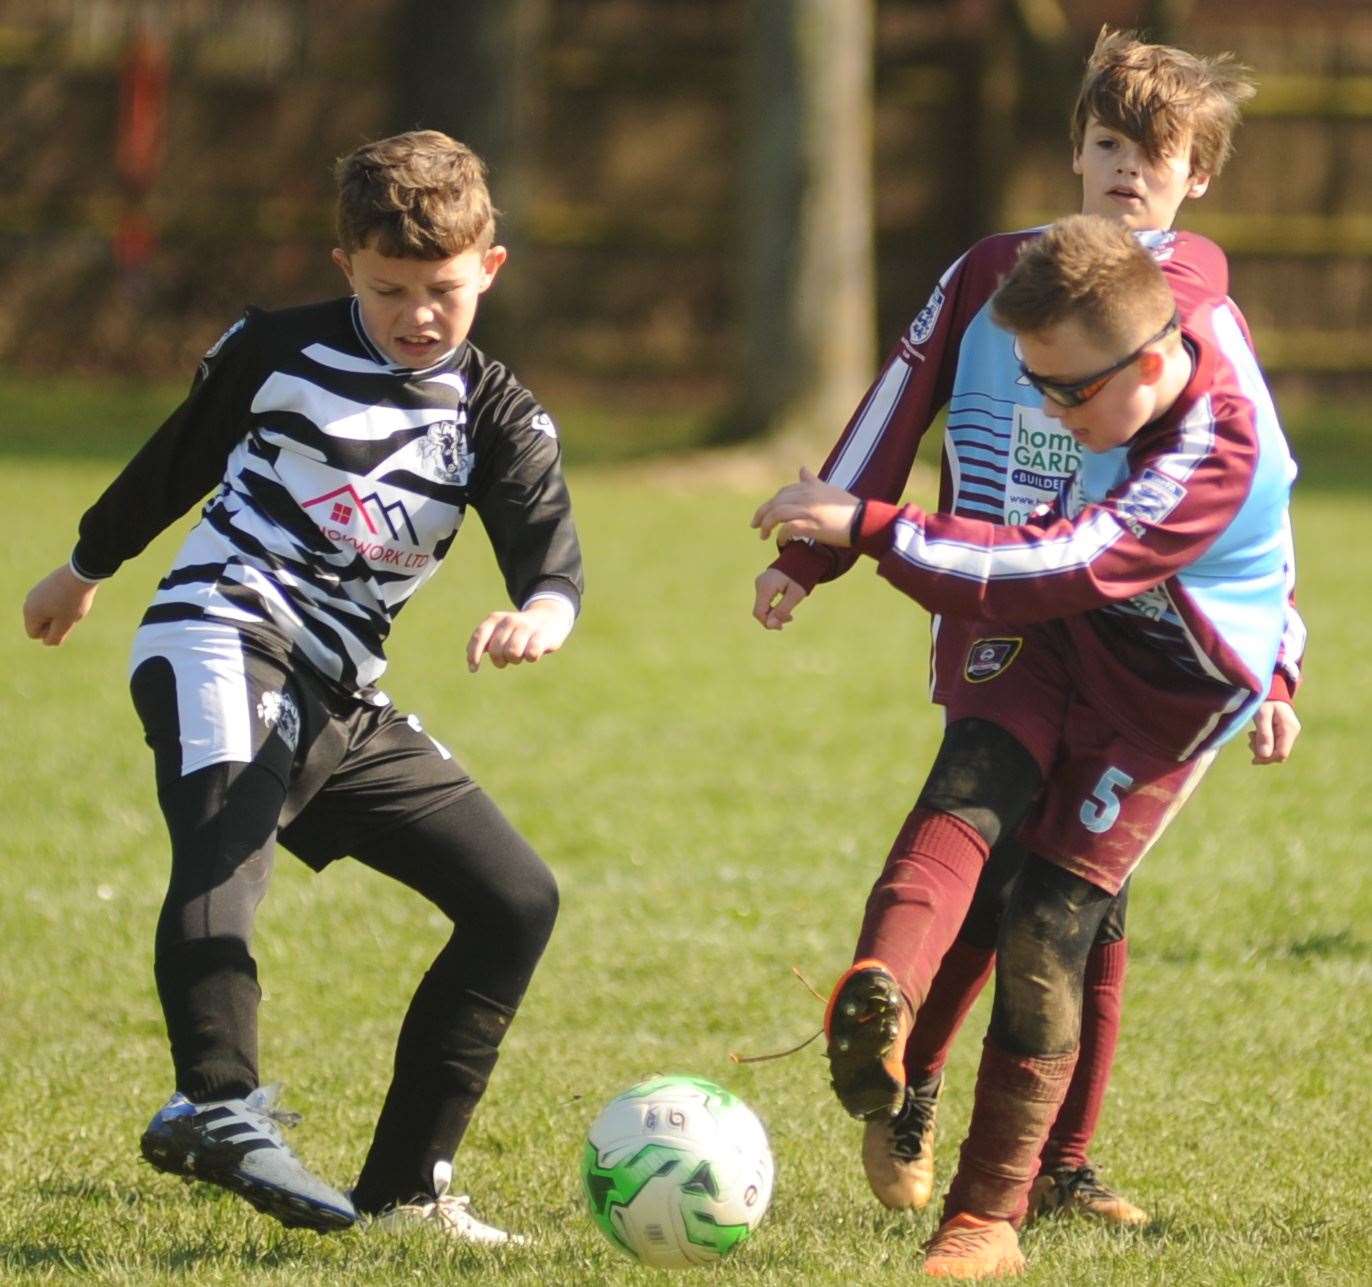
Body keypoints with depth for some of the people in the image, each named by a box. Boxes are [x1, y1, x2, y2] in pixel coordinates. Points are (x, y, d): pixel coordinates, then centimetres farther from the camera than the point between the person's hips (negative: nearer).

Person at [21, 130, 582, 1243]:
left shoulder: (497, 416, 5)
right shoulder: (276, 354, 2)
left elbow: (549, 545, -11)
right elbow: (173, 464, 18)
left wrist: (545, 609, -36)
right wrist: (86, 568, 30)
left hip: (342, 695, 5)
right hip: (222, 643, -5)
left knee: (517, 900, 3)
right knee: (226, 832, -35)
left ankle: (403, 1186, 5)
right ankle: (220, 1110, -53)